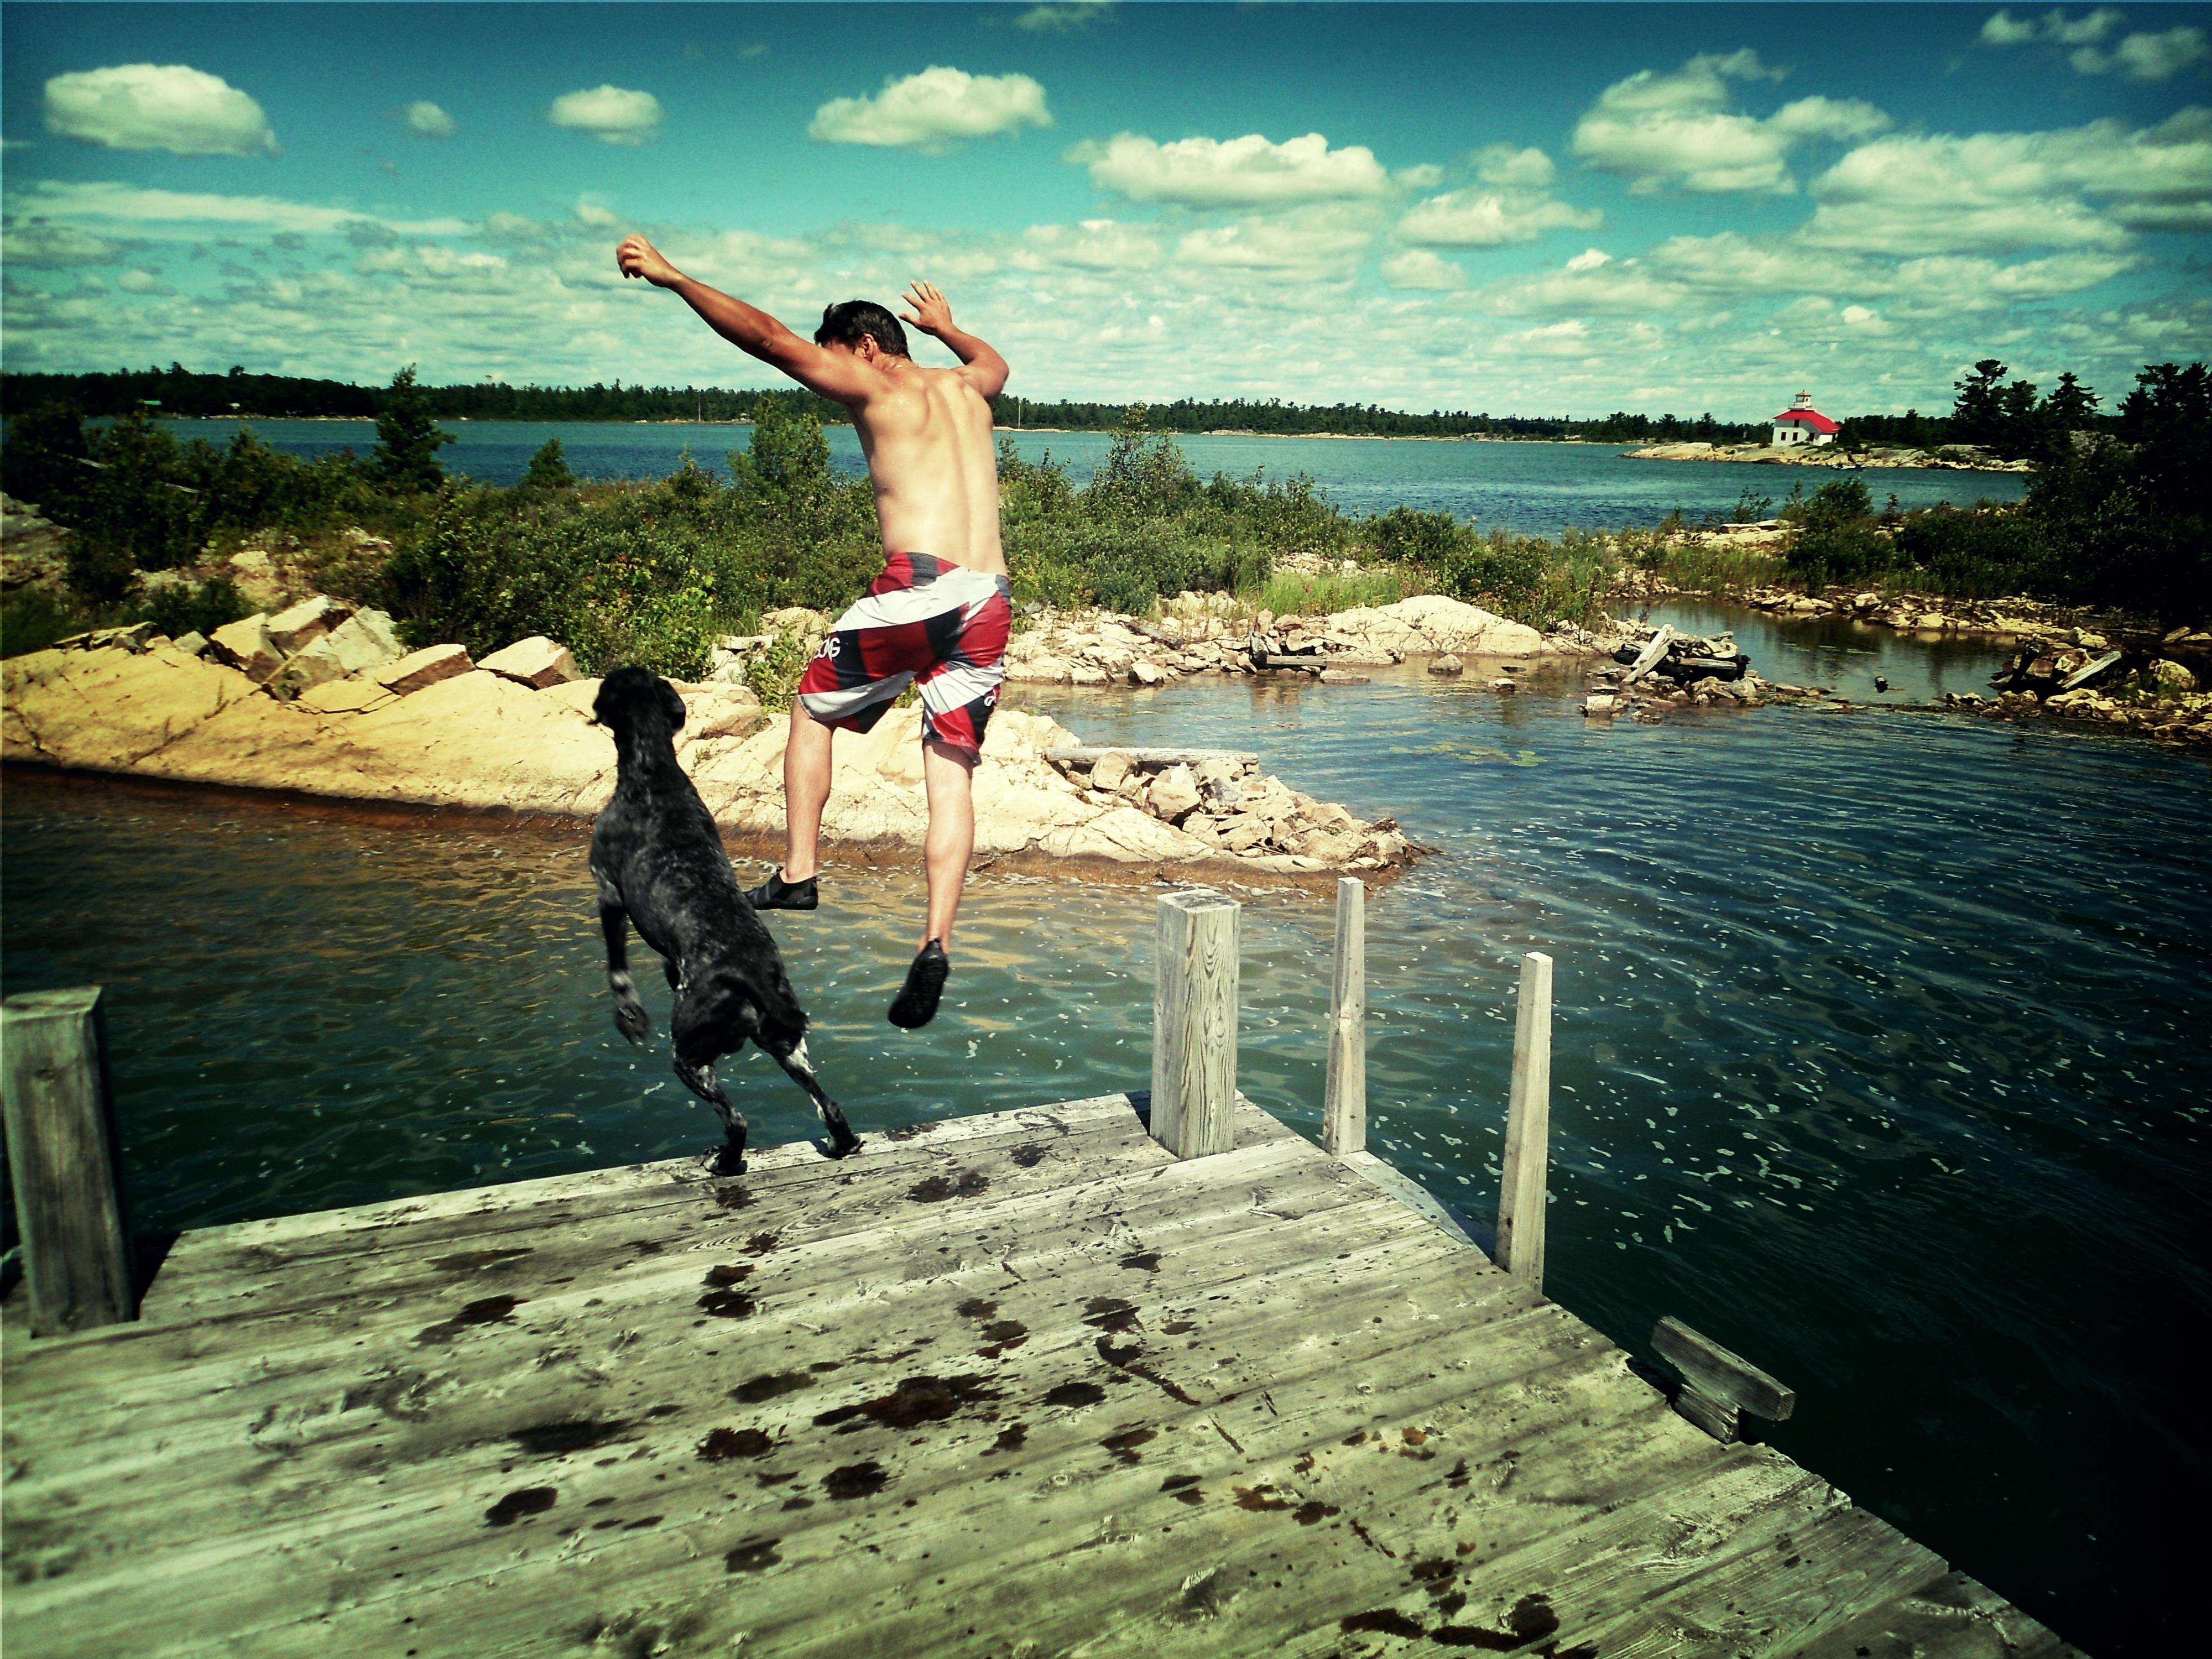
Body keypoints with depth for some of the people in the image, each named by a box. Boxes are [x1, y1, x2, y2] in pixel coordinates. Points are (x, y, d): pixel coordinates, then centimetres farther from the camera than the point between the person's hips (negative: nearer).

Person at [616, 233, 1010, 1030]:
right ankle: (935, 944, -8)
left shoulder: (877, 389, 7)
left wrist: (672, 277, 6)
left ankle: (798, 874, 12)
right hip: (990, 601, 6)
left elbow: (767, 336, 0)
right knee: (952, 775, 4)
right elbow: (994, 361, 50)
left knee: (812, 712, 17)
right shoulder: (965, 388, 25)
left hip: (917, 584, -6)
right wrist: (947, 327, 67)